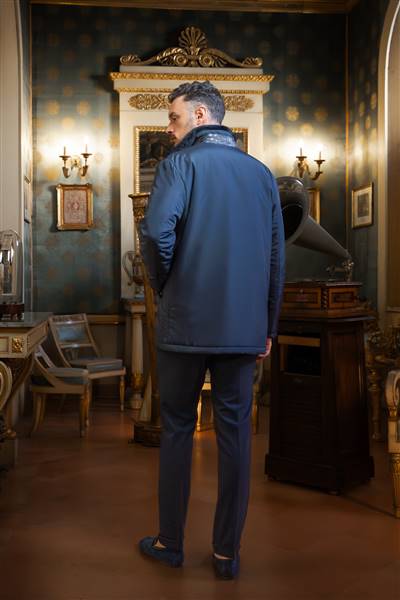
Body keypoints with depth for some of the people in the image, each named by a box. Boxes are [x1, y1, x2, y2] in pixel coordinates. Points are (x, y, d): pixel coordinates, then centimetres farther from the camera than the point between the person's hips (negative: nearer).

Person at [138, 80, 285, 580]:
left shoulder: (180, 163, -5)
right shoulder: (262, 173, 9)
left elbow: (156, 232, -22)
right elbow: (276, 256, 10)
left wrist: (163, 286, -3)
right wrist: (267, 327, 16)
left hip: (185, 323, -3)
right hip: (244, 328, 4)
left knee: (176, 429, 10)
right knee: (235, 432, 9)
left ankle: (170, 543, 22)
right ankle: (227, 552, 18)